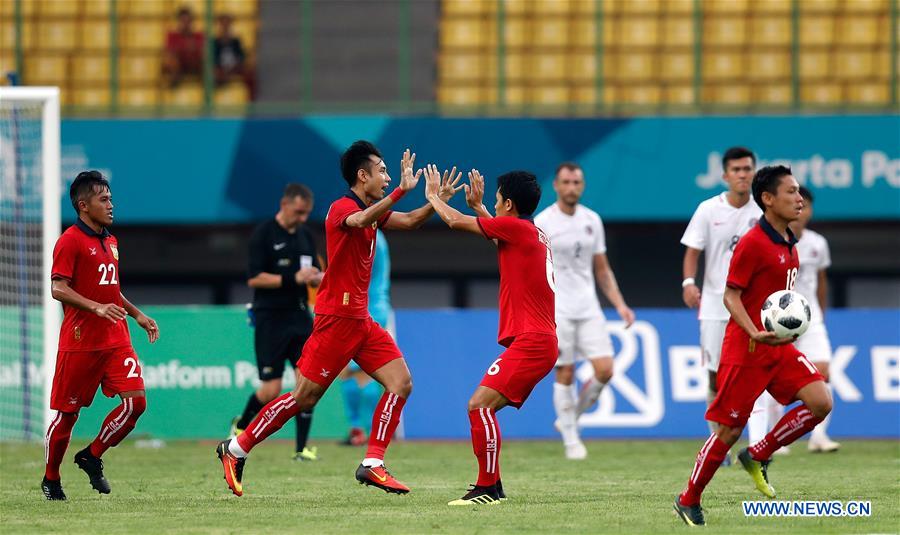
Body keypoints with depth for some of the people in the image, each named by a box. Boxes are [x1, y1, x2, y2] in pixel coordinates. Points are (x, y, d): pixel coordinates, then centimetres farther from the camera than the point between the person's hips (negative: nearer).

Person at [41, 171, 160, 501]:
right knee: (66, 412, 2)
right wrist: (96, 307, -28)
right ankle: (51, 479, 19)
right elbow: (59, 288, -17)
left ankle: (92, 456, 9)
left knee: (136, 400, -9)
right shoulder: (70, 241, -9)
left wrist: (137, 315, 23)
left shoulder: (110, 241, 17)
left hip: (116, 339, 7)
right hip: (80, 340, -7)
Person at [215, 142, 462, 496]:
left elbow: (409, 221, 22)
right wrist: (402, 190, -44)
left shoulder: (372, 211, 13)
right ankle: (235, 449, 7)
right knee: (305, 397, -6)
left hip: (360, 320, 9)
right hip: (336, 317, -9)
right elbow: (359, 221, -37)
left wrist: (436, 201, 5)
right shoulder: (342, 208, -15)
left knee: (401, 383, -3)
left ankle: (372, 464, -3)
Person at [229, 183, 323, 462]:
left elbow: (315, 275, 21)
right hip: (270, 320, -6)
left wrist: (317, 277, -4)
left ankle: (302, 448, 1)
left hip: (299, 316, 6)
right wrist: (293, 278, -21)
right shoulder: (263, 234, -8)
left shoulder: (305, 235, 11)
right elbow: (254, 279, -14)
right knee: (271, 390, -5)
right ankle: (241, 426, 24)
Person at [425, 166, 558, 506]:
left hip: (529, 341, -10)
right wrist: (477, 205, 43)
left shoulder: (516, 226, -10)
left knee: (479, 404, -15)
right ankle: (491, 486, 13)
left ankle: (487, 488, -16)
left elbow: (456, 221, -3)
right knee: (484, 407, 13)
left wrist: (433, 196, 14)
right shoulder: (535, 234, 17)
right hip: (540, 340, 10)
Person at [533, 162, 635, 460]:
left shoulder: (592, 220, 10)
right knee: (565, 375, -3)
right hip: (557, 310, -4)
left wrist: (619, 304, 8)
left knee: (604, 370, -6)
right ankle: (570, 439, 9)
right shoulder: (543, 222, -5)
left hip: (589, 309, 4)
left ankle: (570, 419, 16)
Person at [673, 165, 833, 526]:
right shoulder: (753, 243, -15)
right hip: (746, 348, -8)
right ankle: (688, 501, 15)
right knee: (729, 430, -2)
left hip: (780, 347, 8)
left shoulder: (789, 245, 10)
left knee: (821, 402, -9)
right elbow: (731, 296, -15)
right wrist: (756, 334, -29)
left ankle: (757, 457, 8)